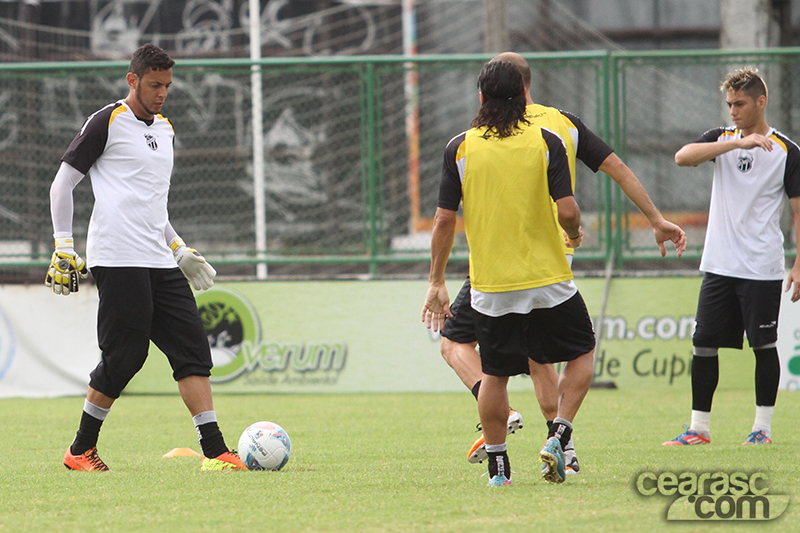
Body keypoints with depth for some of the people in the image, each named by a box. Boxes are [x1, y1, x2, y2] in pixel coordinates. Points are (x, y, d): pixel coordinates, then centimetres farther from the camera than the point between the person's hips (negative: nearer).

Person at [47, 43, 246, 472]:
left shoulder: (164, 129, 22)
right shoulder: (107, 122, -1)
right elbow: (62, 184, 0)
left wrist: (179, 249, 24)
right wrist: (63, 246, -6)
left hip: (160, 261, 8)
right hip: (118, 260, -8)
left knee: (193, 349, -3)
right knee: (124, 355, -9)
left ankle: (214, 451, -6)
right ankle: (81, 450, 6)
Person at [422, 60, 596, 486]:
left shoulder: (460, 147, -2)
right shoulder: (546, 143, -6)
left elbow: (444, 220, -2)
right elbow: (567, 211, -12)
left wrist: (436, 283, 6)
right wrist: (574, 235, 11)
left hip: (490, 287, 1)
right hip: (547, 281, -1)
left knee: (494, 375, 12)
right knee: (581, 354, 16)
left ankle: (498, 467, 12)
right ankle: (558, 437, -1)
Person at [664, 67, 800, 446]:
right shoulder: (721, 139, 9)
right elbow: (683, 157, -11)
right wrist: (736, 143, -22)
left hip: (762, 268, -4)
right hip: (718, 266, 4)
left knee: (764, 345, -1)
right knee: (704, 344, 2)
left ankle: (763, 426, 8)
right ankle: (699, 427, 9)